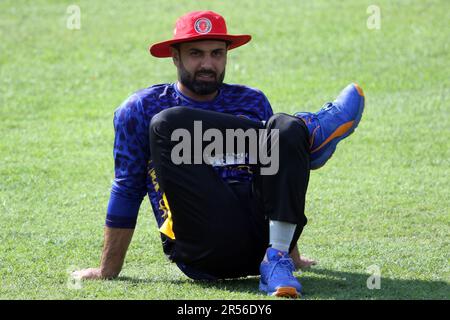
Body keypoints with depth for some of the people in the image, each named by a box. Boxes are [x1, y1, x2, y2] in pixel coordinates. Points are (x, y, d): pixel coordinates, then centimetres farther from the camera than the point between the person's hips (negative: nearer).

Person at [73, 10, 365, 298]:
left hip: (262, 238, 3)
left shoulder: (252, 102, 23)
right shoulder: (141, 110, 15)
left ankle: (277, 258, -29)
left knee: (286, 128, -20)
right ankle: (310, 131, -12)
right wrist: (108, 271, 9)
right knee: (168, 124, -18)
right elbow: (127, 191, 13)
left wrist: (291, 254, 27)